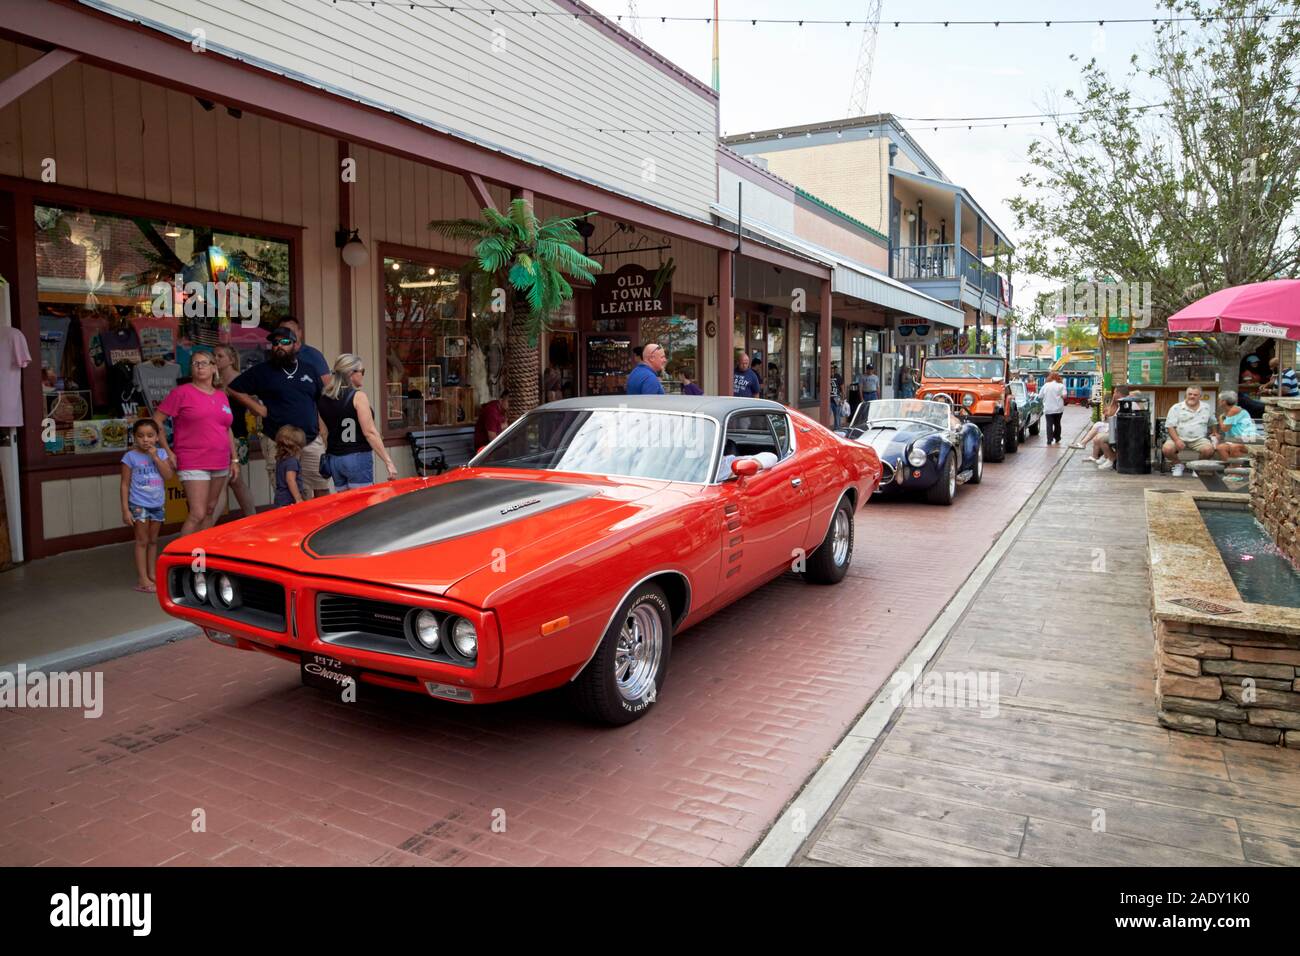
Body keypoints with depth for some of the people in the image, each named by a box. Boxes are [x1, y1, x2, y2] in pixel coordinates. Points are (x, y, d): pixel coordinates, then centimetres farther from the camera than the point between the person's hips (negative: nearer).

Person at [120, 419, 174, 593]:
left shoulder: (161, 453, 4)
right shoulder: (130, 457, -6)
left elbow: (169, 475, -8)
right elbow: (125, 484, -6)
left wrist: (155, 457, -14)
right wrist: (125, 509, -9)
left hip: (158, 504, 4)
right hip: (139, 505, -4)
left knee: (153, 540, 13)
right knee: (142, 541, -1)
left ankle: (152, 574, 23)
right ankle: (142, 580, 2)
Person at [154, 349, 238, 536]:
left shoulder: (221, 396, 14)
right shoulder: (181, 392, -3)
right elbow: (156, 421, -3)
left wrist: (234, 459, 16)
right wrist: (168, 451, -8)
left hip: (220, 464, 6)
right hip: (193, 464, -6)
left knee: (211, 512, 11)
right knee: (197, 515, -13)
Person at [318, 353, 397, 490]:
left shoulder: (323, 399, 8)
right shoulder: (358, 396, -10)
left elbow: (324, 433, 13)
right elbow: (369, 432, -15)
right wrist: (388, 462, -15)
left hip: (334, 459, 7)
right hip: (357, 458, -6)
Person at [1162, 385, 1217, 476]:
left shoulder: (1207, 408, 13)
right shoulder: (1176, 408, 3)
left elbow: (1212, 424, 27)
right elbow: (1170, 426, -4)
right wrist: (1177, 440, -17)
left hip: (1199, 439, 1)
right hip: (1179, 438, -1)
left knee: (1209, 449, -30)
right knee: (1166, 449, -30)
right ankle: (1178, 465, 3)